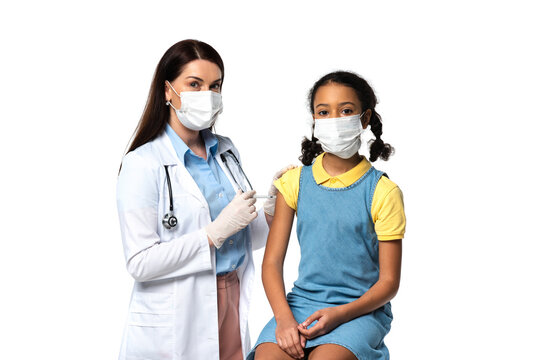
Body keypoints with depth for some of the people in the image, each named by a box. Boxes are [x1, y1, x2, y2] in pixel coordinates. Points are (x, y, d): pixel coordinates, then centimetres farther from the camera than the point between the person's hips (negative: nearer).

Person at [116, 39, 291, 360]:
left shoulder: (226, 151, 9)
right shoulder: (142, 164, -12)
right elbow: (140, 263, -18)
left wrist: (271, 210, -3)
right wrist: (215, 232, -21)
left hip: (232, 308, 6)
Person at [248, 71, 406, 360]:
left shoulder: (382, 191, -2)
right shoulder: (295, 182, 6)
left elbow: (389, 281, -2)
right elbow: (272, 263, 3)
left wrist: (340, 314, -18)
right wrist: (284, 318, -14)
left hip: (361, 309, -2)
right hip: (302, 301, 2)